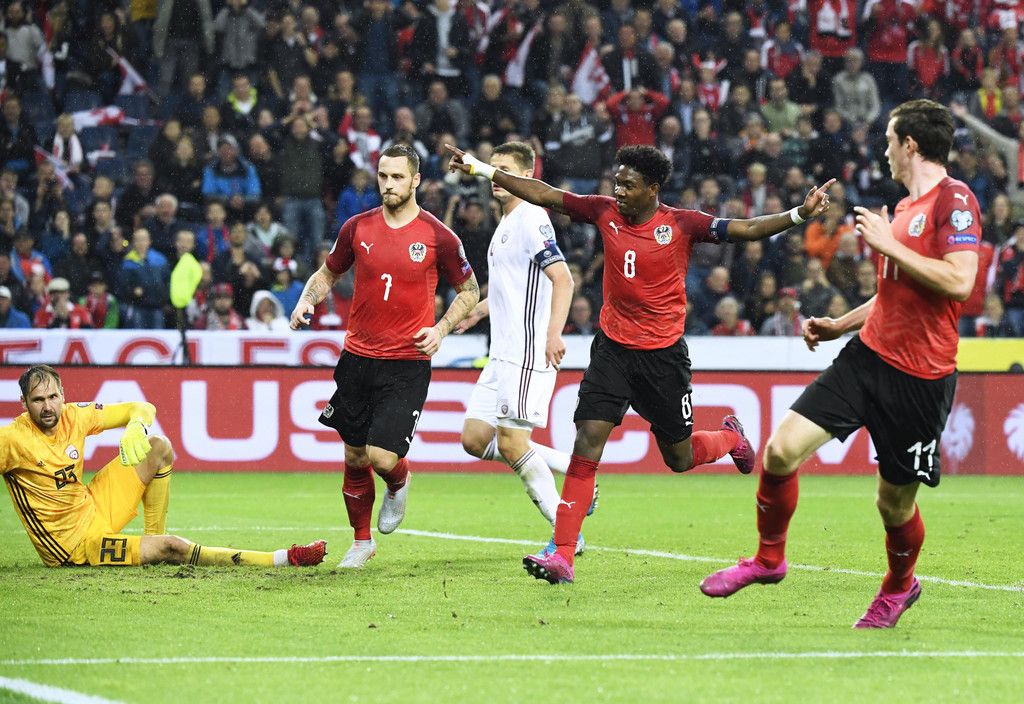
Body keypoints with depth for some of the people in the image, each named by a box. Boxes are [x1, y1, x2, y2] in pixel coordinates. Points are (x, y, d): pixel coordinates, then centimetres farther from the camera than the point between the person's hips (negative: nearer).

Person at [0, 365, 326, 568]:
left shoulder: (74, 416, -2)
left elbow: (143, 408, 3)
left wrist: (136, 428, -18)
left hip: (95, 508, 7)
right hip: (71, 542, -7)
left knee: (159, 447, 3)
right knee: (170, 548, -21)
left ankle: (153, 540, 2)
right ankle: (285, 559, -20)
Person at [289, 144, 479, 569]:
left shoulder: (437, 237, -5)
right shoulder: (358, 228, 2)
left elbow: (469, 291, 8)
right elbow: (328, 273, 18)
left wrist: (440, 329, -6)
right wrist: (307, 301, -2)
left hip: (408, 365, -3)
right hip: (358, 358, 3)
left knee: (383, 457, -15)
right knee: (354, 458, 8)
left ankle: (399, 484, 22)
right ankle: (362, 541, 27)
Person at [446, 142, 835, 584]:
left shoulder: (682, 224, -9)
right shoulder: (605, 213, -1)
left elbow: (748, 230, -12)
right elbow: (545, 196, 4)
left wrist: (800, 214, -27)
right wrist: (481, 169, 3)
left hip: (663, 353, -2)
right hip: (612, 348, 2)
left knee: (679, 458, 10)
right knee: (586, 444, -13)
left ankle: (731, 436, 46)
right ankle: (562, 556, -14)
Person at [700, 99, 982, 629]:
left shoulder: (954, 200, -11)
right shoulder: (904, 207, 16)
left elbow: (958, 282, -24)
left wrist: (887, 244, -18)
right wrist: (842, 324, 20)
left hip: (920, 378, -7)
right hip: (868, 355, 7)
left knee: (895, 502, 5)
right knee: (781, 449, -6)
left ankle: (898, 587, 35)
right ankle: (768, 559, 14)